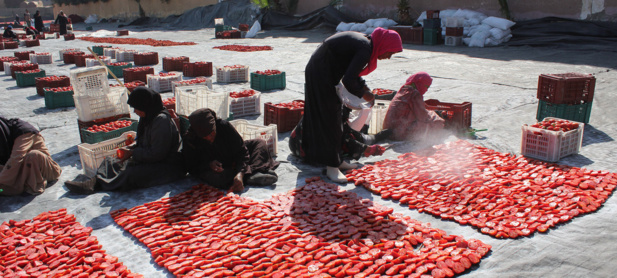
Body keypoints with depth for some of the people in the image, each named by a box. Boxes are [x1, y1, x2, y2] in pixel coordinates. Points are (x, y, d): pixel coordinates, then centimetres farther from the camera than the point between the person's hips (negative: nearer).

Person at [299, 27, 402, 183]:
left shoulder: (364, 42, 8)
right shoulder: (365, 50, -21)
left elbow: (351, 71, 18)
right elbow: (348, 79, -27)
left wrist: (364, 88, 7)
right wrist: (362, 94, -11)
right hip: (322, 75, -10)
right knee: (329, 119, -6)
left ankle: (335, 160, 25)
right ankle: (331, 166, 0)